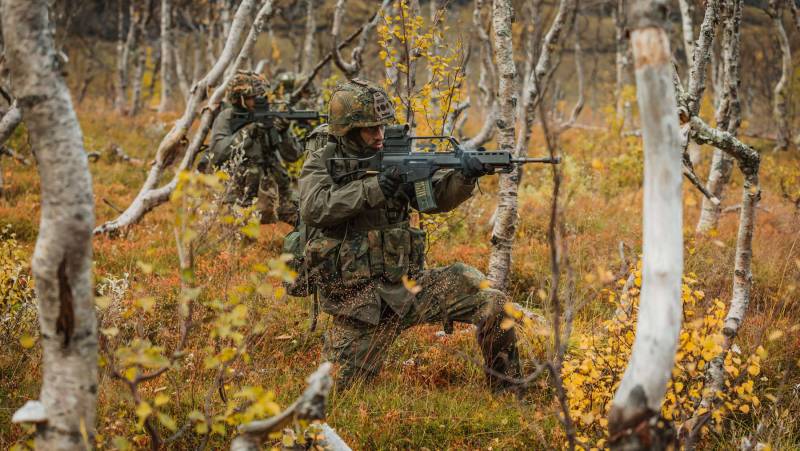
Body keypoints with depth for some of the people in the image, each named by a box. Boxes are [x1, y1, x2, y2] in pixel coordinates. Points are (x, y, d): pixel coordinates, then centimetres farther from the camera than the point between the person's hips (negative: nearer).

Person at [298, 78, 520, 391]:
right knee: (346, 386, -1)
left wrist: (464, 178, -22)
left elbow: (437, 196, -1)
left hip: (407, 284, 3)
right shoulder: (322, 162, -2)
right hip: (356, 300, -3)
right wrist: (372, 188, -25)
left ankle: (506, 391, 0)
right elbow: (314, 207, -21)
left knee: (491, 303, -15)